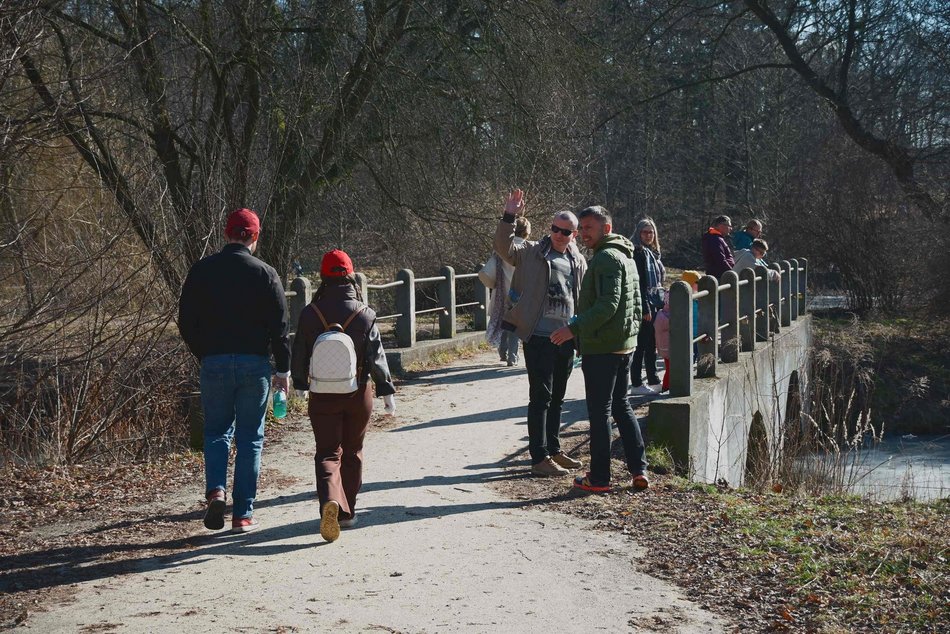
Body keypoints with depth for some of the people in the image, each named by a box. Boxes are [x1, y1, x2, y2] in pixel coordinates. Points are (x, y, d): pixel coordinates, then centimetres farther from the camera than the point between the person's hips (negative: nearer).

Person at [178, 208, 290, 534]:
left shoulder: (201, 270, 3)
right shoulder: (265, 274, -2)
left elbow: (186, 322, 5)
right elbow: (279, 326, -3)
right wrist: (283, 369, 4)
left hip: (214, 363, 1)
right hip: (255, 364, -1)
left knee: (216, 431, 15)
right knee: (250, 439, 6)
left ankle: (216, 489, -10)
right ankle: (243, 514, 6)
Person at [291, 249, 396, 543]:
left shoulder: (310, 314, -4)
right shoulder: (364, 314, -7)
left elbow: (299, 356, 3)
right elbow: (377, 357, -8)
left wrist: (300, 384, 19)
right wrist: (387, 390, 0)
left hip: (322, 396, 0)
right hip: (358, 394, 1)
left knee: (328, 454, 1)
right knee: (352, 453, 16)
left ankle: (330, 501, -26)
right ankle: (347, 512, 25)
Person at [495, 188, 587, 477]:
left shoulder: (578, 261, 12)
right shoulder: (532, 252, -3)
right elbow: (504, 248, -19)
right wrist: (509, 217, -30)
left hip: (566, 338, 6)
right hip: (539, 336, -6)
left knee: (557, 398, 15)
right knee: (540, 397, -5)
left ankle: (553, 450, 26)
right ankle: (539, 458, -1)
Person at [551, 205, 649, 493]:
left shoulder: (606, 258, -16)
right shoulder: (626, 257, 17)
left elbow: (607, 305, -25)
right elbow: (636, 303, 22)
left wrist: (574, 328, -25)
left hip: (601, 347, -10)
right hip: (625, 344, 10)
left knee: (599, 411, -3)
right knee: (622, 406, 16)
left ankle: (599, 478, 2)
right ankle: (639, 469, 15)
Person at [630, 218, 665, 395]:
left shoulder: (653, 253, 15)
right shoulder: (639, 253, -12)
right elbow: (639, 283, -17)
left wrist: (662, 302, 15)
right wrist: (645, 309, -20)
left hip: (655, 304, 9)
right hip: (645, 306, -9)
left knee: (652, 344, 13)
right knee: (642, 344, -5)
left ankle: (653, 381, 20)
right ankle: (636, 384, 0)